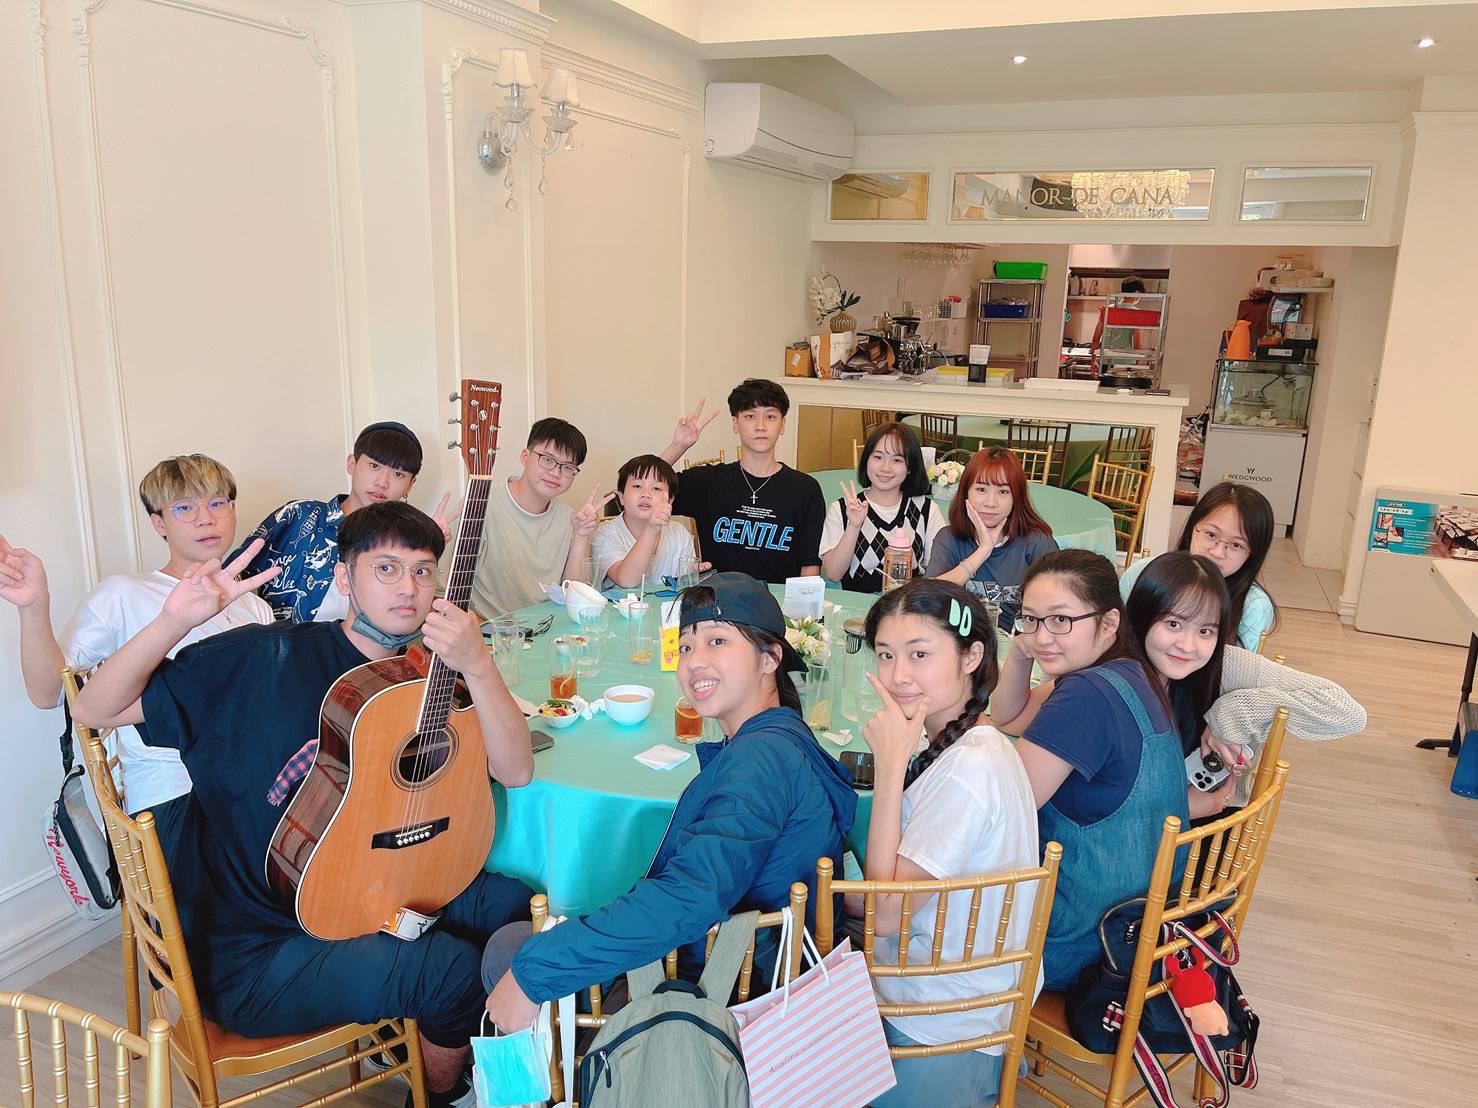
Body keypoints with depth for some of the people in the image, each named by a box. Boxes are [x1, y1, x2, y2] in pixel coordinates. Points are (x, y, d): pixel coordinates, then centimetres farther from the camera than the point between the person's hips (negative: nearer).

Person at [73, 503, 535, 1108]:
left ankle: (413, 1029, 25)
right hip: (251, 951, -6)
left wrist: (477, 665, -27)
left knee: (511, 901, 1)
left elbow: (515, 771, -12)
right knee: (453, 969, -20)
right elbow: (95, 709, -12)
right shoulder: (261, 660, -15)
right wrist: (174, 620, -29)